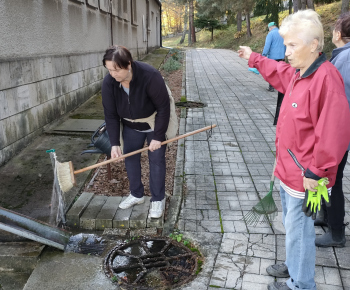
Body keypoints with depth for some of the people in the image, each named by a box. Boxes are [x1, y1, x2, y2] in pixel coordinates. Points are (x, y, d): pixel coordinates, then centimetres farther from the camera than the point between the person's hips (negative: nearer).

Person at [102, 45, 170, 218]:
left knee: (156, 159, -1)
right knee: (130, 156, 8)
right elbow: (110, 114, -13)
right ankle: (136, 195, 26)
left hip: (154, 124, -4)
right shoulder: (109, 82, -23)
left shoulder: (150, 76, -35)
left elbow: (164, 107, -26)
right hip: (131, 125, 4)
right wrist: (114, 143, -17)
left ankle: (158, 200, 14)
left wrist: (158, 137, -23)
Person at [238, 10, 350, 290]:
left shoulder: (326, 79, -25)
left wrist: (315, 172, -22)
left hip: (304, 177, -9)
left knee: (298, 230, 7)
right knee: (291, 224, 25)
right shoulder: (298, 73, 5)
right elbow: (279, 72, 30)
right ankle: (294, 266, 46)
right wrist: (254, 59, 37)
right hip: (288, 169, 9)